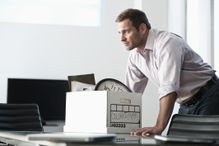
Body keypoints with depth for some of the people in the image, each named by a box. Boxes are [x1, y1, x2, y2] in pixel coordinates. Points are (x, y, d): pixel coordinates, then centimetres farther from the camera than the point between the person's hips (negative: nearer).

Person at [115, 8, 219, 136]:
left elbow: (169, 89, -34)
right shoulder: (134, 55, 1)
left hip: (208, 98, -7)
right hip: (187, 105, 8)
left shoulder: (167, 42, -25)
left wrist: (158, 128, -40)